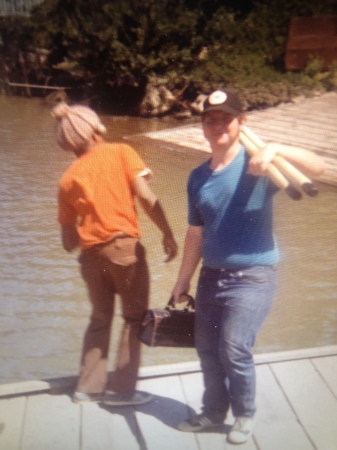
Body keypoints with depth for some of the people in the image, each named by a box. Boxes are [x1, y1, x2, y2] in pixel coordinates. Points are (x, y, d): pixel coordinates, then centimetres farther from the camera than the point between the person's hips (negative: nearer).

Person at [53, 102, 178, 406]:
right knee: (135, 317, 12)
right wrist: (168, 233, -5)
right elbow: (146, 196, -12)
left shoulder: (68, 179, 9)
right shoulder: (121, 152, 1)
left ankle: (89, 387, 31)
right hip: (125, 247, -4)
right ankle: (122, 390, 17)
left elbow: (68, 242, 8)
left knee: (100, 318, 22)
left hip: (91, 255, 4)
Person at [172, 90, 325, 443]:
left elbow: (317, 168, -20)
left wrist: (276, 149, -35)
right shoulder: (197, 177, 6)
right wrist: (183, 279, 15)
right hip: (211, 276, 6)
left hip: (253, 277, -5)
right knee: (207, 349, 13)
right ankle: (213, 413, 38)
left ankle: (245, 415, 22)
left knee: (234, 349, -9)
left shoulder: (256, 166, -9)